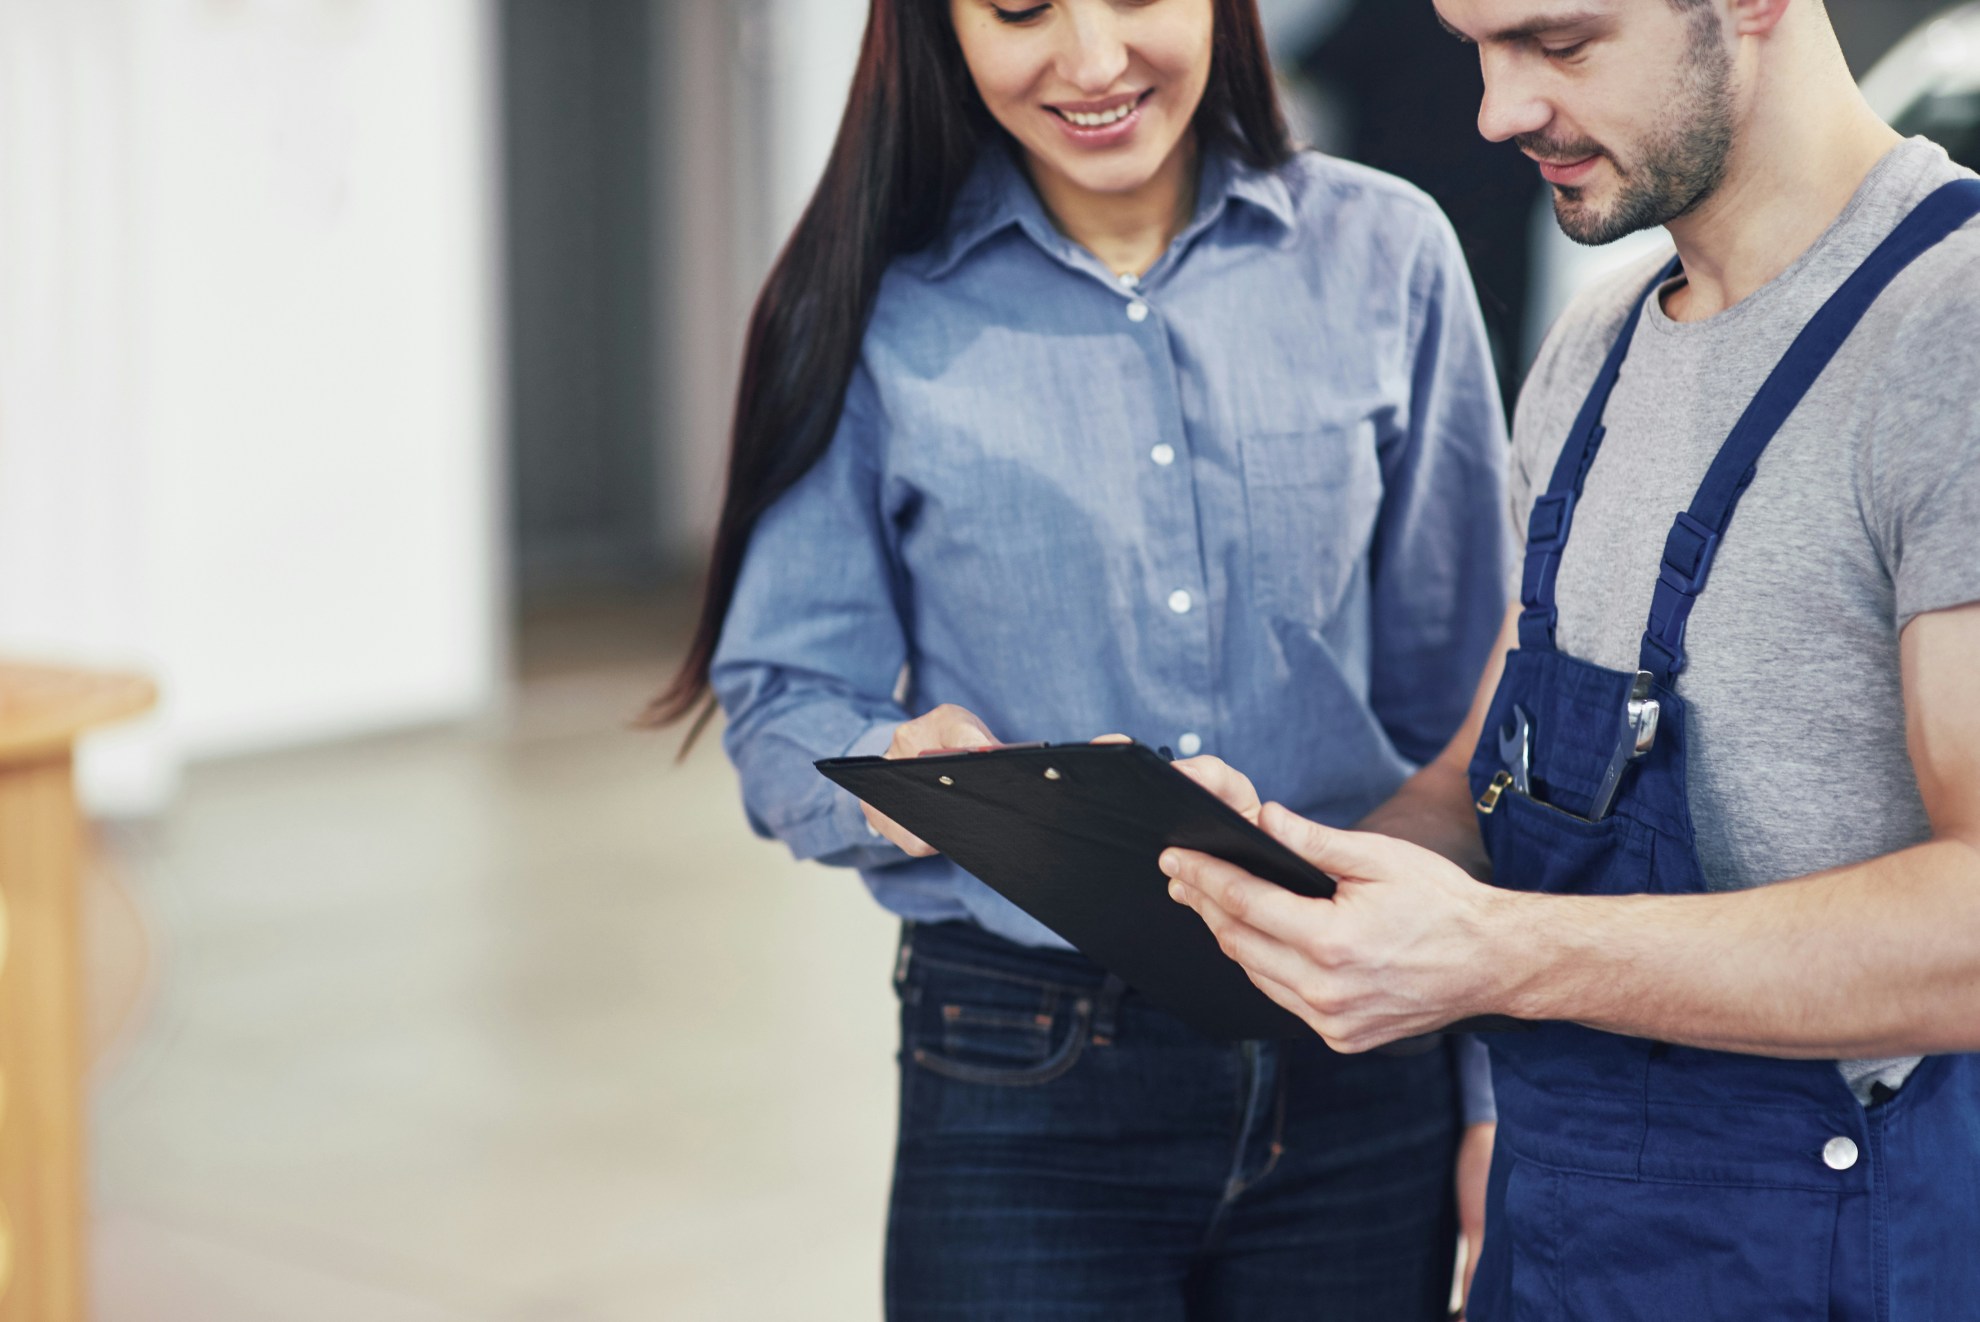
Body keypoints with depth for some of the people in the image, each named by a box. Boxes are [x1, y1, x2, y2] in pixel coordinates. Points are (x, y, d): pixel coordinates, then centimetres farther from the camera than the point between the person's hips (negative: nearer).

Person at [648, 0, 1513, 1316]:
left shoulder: (1384, 255, 2)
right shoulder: (880, 309, -2)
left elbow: (1467, 701, 6)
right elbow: (784, 713, 2)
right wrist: (895, 776, -21)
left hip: (1360, 1072, 2)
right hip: (1025, 1096, -1)